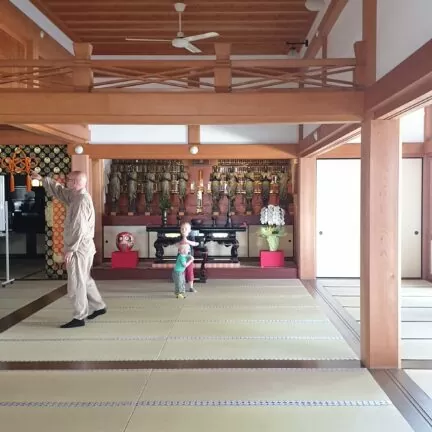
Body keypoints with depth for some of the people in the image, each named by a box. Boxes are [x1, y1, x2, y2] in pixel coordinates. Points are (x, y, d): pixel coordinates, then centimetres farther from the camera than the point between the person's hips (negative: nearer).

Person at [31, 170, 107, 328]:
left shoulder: (82, 200, -20)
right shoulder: (76, 196, 10)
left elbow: (78, 228, -24)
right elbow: (59, 190, 26)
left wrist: (70, 249, -22)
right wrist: (42, 179, 21)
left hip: (79, 248, -10)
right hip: (82, 247, 10)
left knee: (76, 283, -2)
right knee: (84, 279, 21)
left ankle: (79, 318, 7)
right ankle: (99, 306, 31)